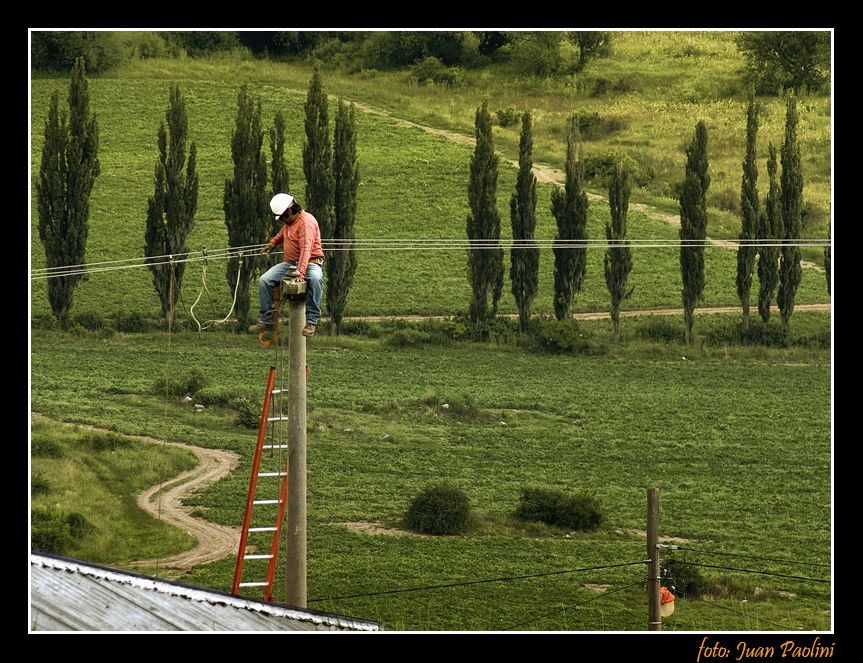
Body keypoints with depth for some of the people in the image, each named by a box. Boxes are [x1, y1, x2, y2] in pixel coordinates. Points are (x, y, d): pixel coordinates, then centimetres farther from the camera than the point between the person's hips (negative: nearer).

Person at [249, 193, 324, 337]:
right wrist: (274, 242, 25)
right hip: (289, 263, 8)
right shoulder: (289, 222, 10)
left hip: (310, 262, -8)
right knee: (264, 280, -13)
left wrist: (301, 272, -40)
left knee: (315, 278, -42)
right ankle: (266, 320, -5)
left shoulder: (306, 221, -19)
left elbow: (306, 248, -31)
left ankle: (312, 321, -38)